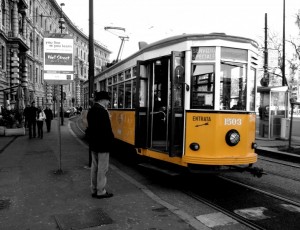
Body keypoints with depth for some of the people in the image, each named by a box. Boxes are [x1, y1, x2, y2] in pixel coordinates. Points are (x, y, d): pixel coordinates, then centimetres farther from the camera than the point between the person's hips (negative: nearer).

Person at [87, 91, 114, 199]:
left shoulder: (91, 110, 10)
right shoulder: (102, 110, -20)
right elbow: (106, 129, -22)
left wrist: (92, 139, 18)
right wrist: (111, 140, -11)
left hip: (93, 143, 10)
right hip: (103, 144, -10)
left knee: (94, 167, 15)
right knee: (102, 168, 0)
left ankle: (94, 190, 24)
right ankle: (101, 191, 9)